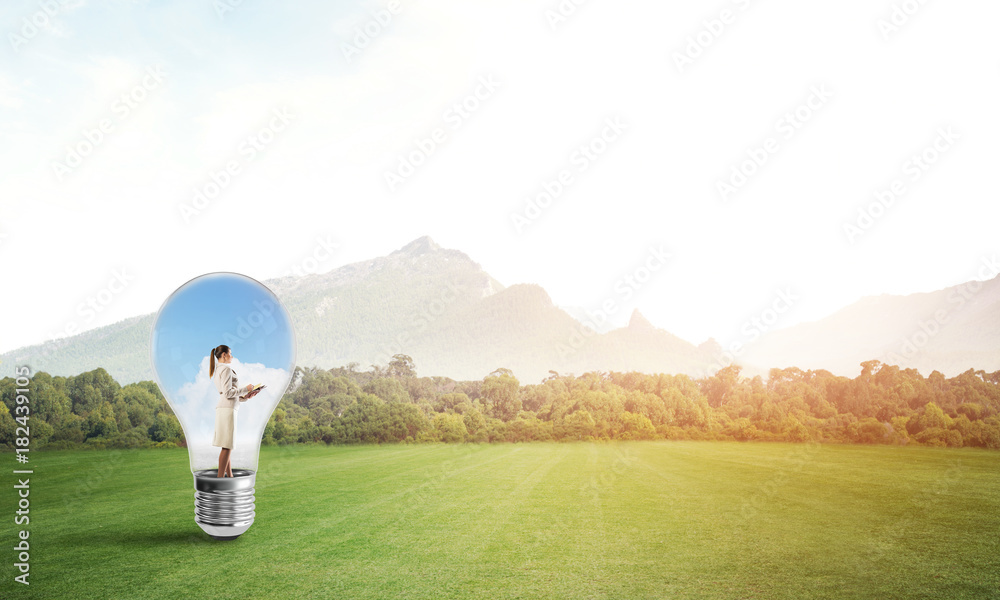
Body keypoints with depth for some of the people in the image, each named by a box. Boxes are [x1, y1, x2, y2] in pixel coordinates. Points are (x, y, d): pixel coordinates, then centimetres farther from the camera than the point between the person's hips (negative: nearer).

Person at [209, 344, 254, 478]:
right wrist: (245, 389, -9)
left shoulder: (218, 371, 21)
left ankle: (229, 476, 16)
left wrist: (244, 397, 15)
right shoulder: (226, 369, -10)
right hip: (227, 409, -10)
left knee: (228, 445, 12)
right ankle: (220, 477, -10)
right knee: (227, 446, -9)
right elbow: (228, 393, -18)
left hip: (223, 408, 10)